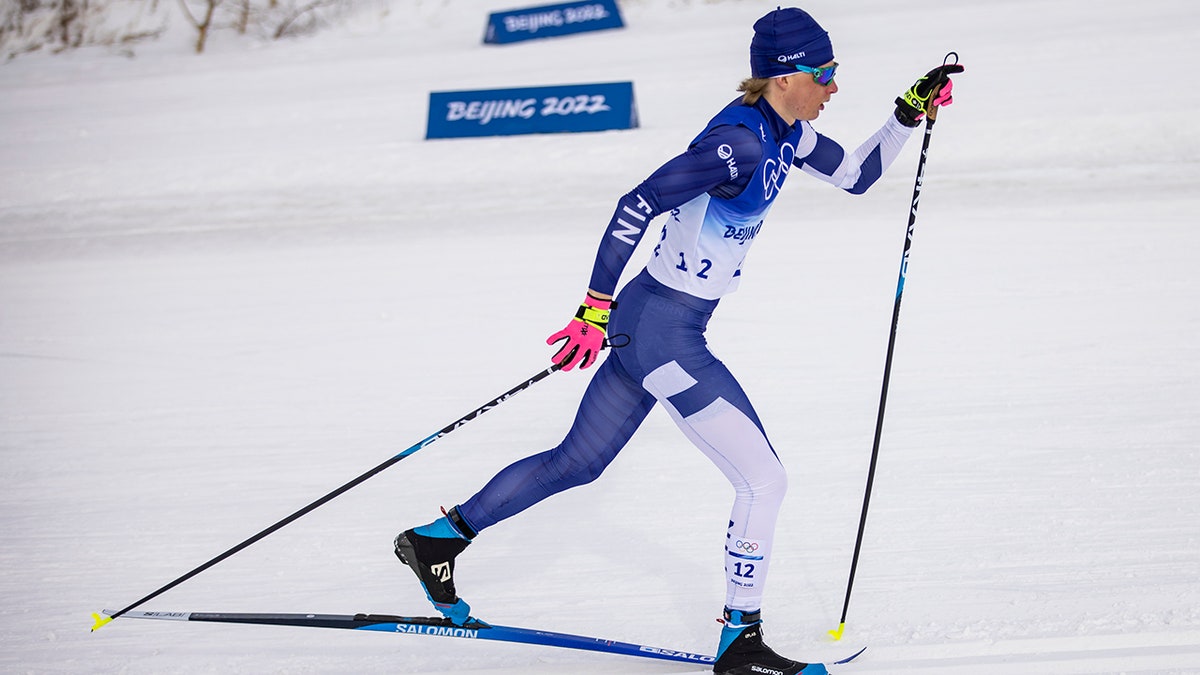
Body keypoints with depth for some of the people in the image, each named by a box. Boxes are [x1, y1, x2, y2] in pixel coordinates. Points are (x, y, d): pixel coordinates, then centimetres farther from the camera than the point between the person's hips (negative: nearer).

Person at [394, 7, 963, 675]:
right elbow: (637, 205, -24)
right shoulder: (739, 141, -23)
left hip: (647, 321, 10)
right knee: (765, 480, -4)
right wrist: (597, 307, -23)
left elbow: (857, 175, 21)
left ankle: (438, 537, 30)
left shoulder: (787, 132, 6)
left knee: (580, 462, 21)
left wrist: (910, 114, 10)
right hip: (664, 330, -10)